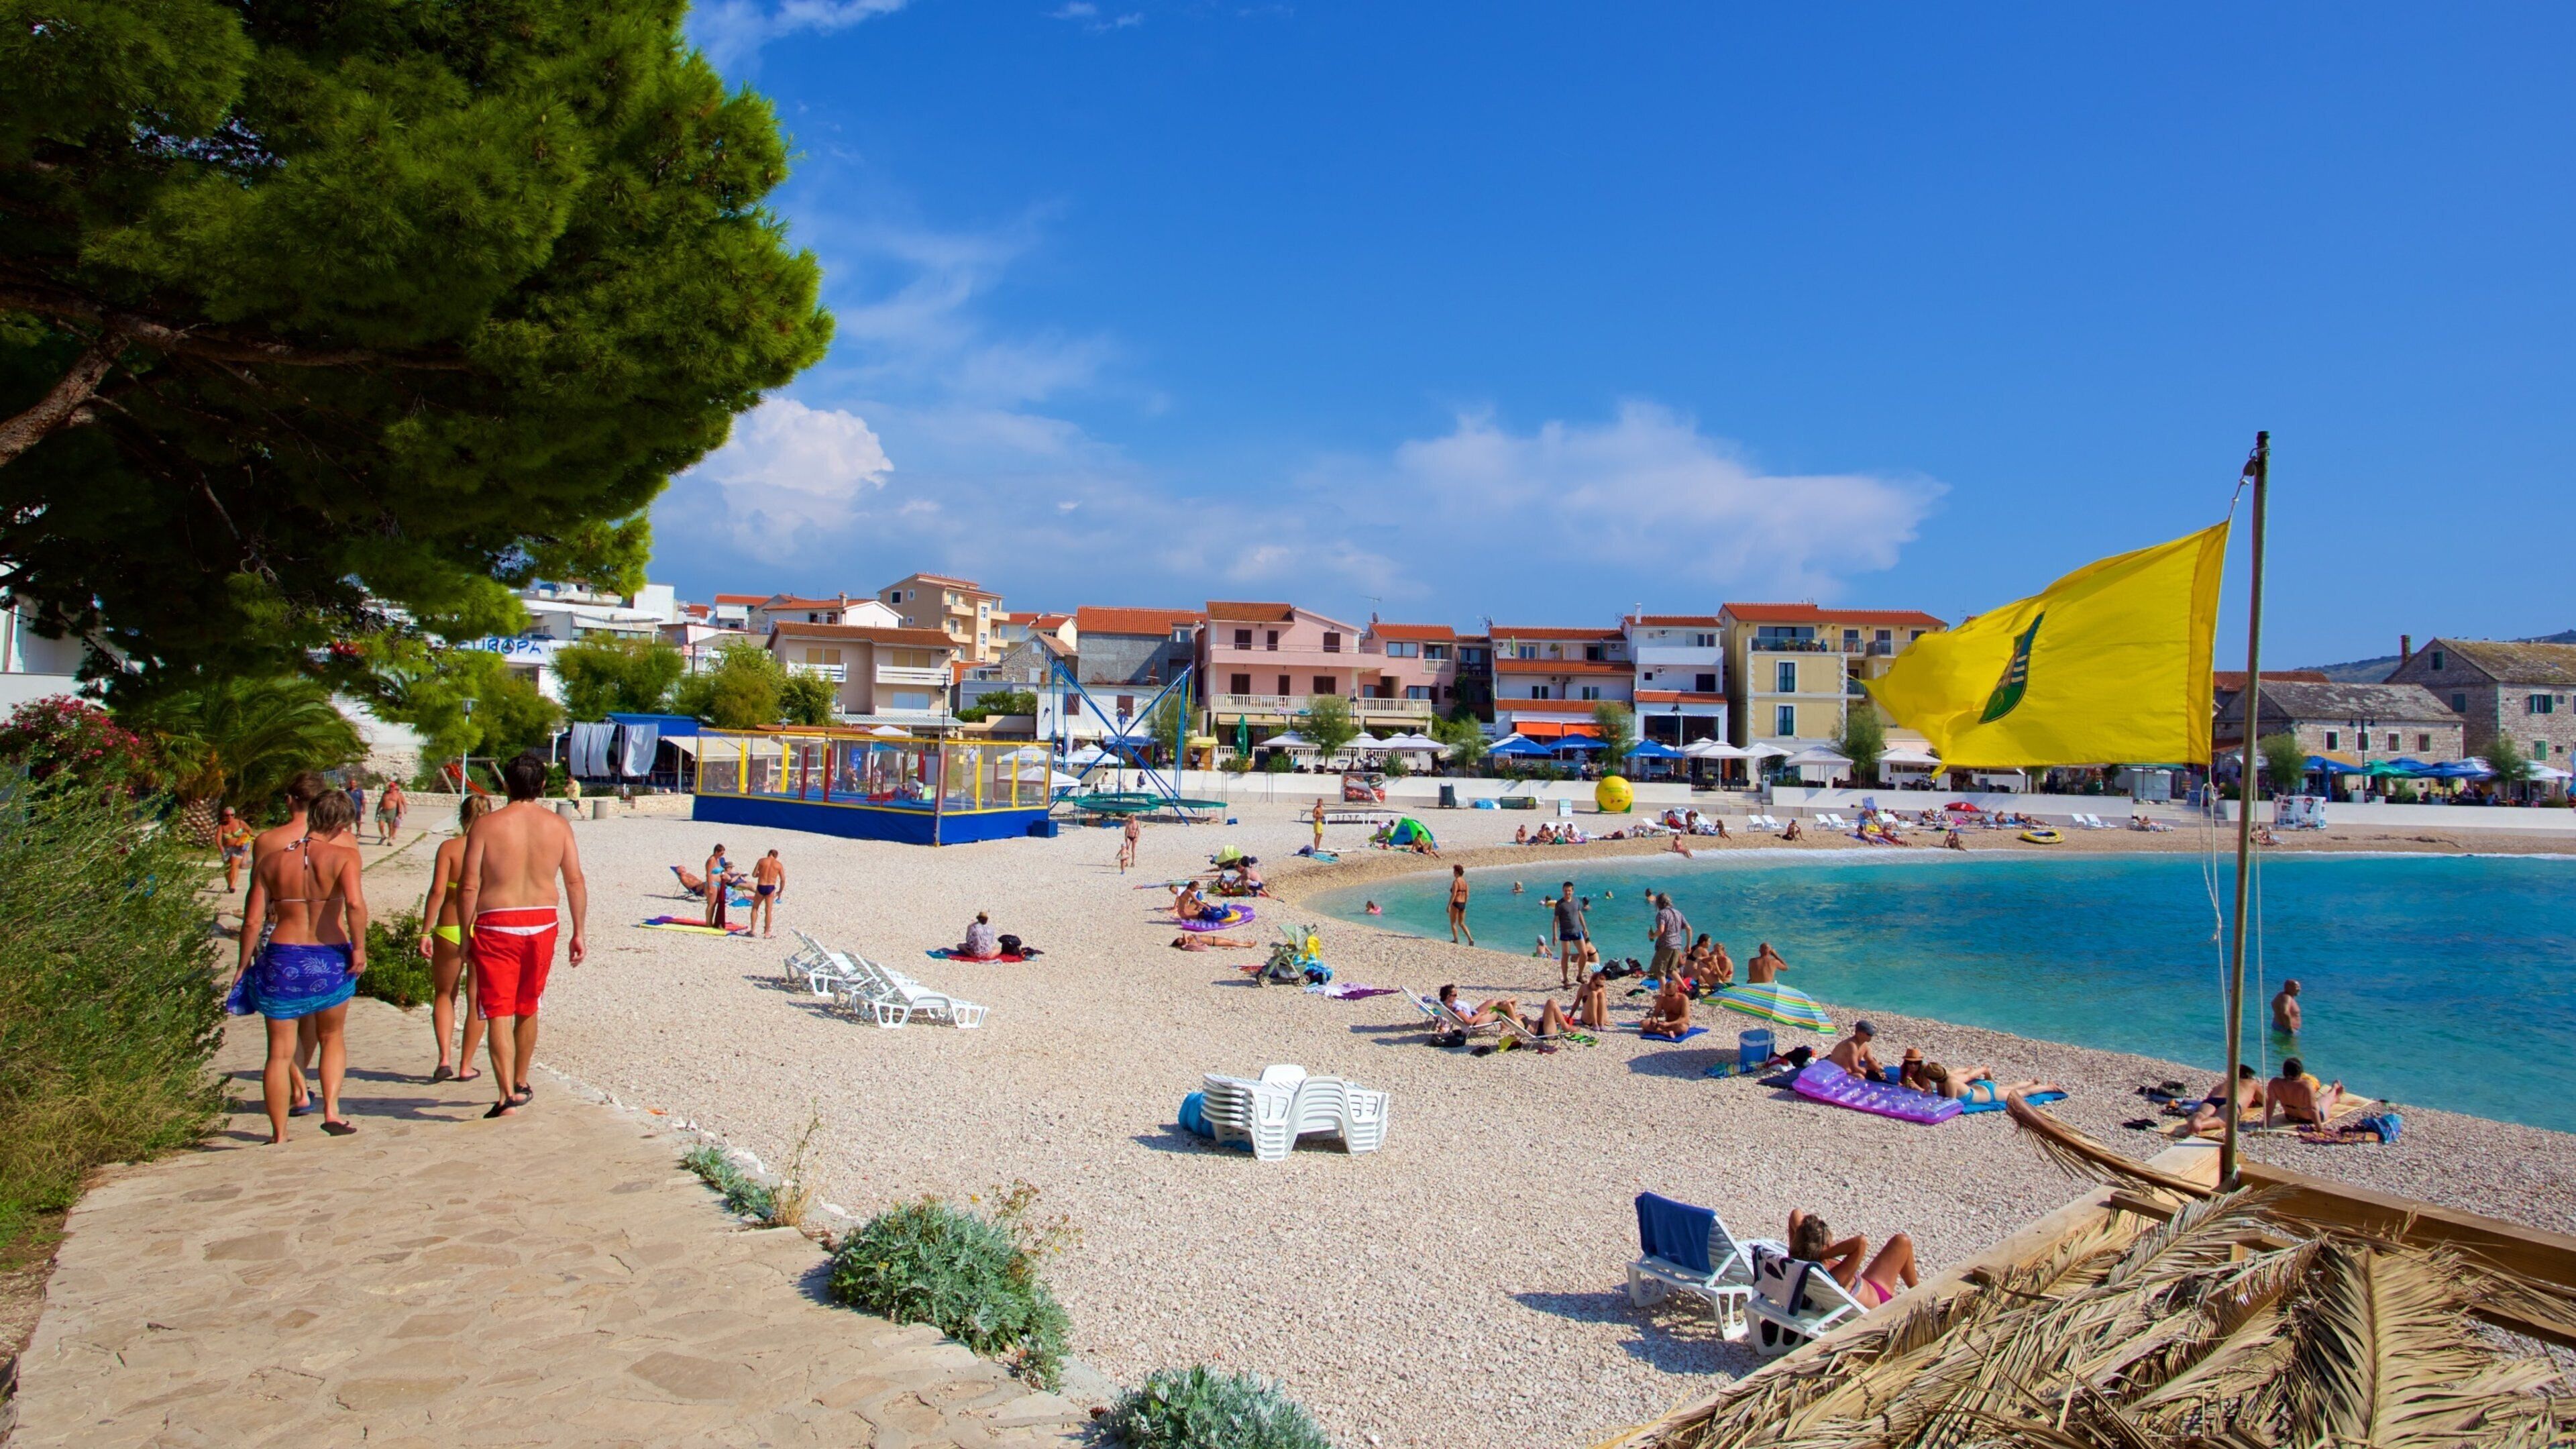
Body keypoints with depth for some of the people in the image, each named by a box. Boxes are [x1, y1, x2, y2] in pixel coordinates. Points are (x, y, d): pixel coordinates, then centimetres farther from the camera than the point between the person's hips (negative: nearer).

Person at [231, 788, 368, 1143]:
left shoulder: (271, 861, 4)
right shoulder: (343, 854, -7)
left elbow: (252, 920, 2)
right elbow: (356, 903, -23)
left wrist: (244, 965, 12)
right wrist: (359, 948, -13)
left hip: (281, 958, 2)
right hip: (331, 959, -2)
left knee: (280, 1052, 10)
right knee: (332, 1037, 22)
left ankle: (279, 1135, 14)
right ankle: (331, 1109, 9)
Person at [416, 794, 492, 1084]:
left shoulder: (449, 847, -6)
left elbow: (438, 891, -14)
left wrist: (425, 932, -10)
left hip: (450, 930, -1)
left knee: (444, 995, 17)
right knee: (477, 999, 12)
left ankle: (445, 1058, 4)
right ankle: (466, 1065, 17)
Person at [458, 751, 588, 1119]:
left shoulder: (486, 825, -6)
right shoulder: (558, 824, 1)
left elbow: (469, 887, -7)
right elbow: (575, 881, 1)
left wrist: (466, 934, 3)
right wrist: (578, 933, 8)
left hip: (496, 924, -3)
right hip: (542, 923, 3)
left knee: (498, 1012, 1)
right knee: (527, 1008, 19)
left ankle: (508, 1096, -7)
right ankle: (521, 1085, 33)